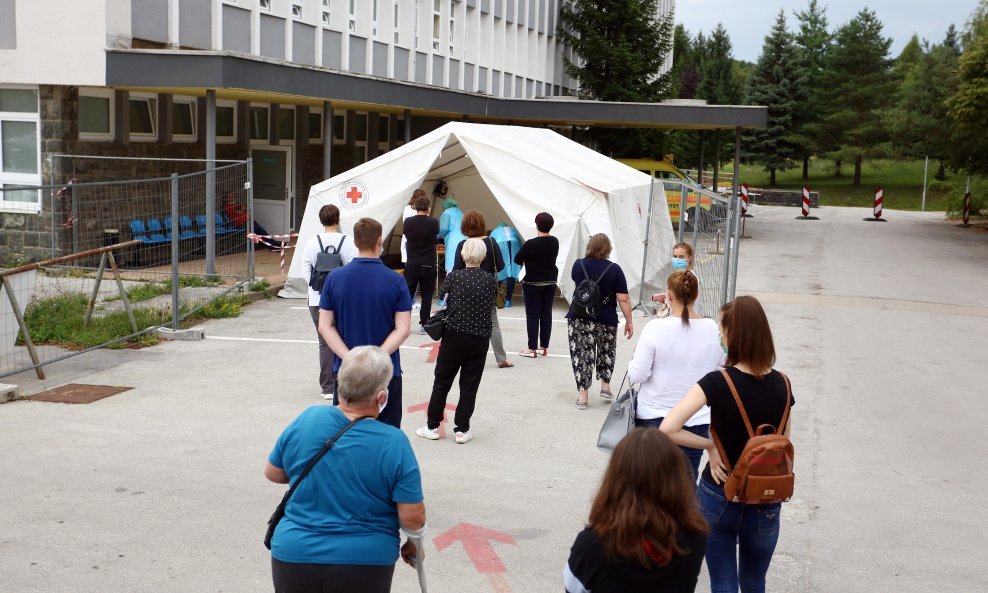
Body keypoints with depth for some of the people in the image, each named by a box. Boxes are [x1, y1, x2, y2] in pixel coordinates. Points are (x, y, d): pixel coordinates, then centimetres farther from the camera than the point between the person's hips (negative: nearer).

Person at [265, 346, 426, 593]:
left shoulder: (307, 419, -10)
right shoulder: (394, 442, -17)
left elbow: (272, 473, 5)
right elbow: (412, 516, -13)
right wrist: (415, 544, 8)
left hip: (294, 556, 2)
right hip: (365, 563, -2)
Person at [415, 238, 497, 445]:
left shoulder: (454, 277, -9)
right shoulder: (490, 281, -3)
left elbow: (445, 301, 4)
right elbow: (491, 304, 8)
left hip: (453, 336, -1)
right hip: (480, 339, 1)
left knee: (442, 382, 10)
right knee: (469, 385, 8)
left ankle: (433, 426, 16)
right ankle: (462, 429, 11)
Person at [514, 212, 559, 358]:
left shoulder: (530, 244, -19)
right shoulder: (555, 242, 0)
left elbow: (517, 259, -11)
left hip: (533, 284, -5)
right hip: (550, 283, 5)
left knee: (532, 315, 0)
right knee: (546, 314, 9)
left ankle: (532, 348, 0)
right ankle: (544, 347, 14)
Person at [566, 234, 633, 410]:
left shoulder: (578, 265, -1)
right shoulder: (614, 269, -8)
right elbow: (623, 299, -10)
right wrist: (629, 321, -3)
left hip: (578, 319, 0)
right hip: (606, 321, 0)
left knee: (581, 354, 4)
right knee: (606, 352, 24)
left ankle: (583, 395, 2)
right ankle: (605, 386, 29)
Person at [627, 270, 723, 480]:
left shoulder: (656, 328, -16)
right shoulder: (712, 329, -6)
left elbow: (637, 375, -13)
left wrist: (637, 354, 5)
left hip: (653, 417, -2)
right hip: (696, 420, 2)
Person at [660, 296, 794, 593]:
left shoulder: (717, 382, -18)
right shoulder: (782, 384, -6)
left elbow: (667, 429, -25)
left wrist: (710, 446, -12)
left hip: (719, 498, -3)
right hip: (765, 505, 3)